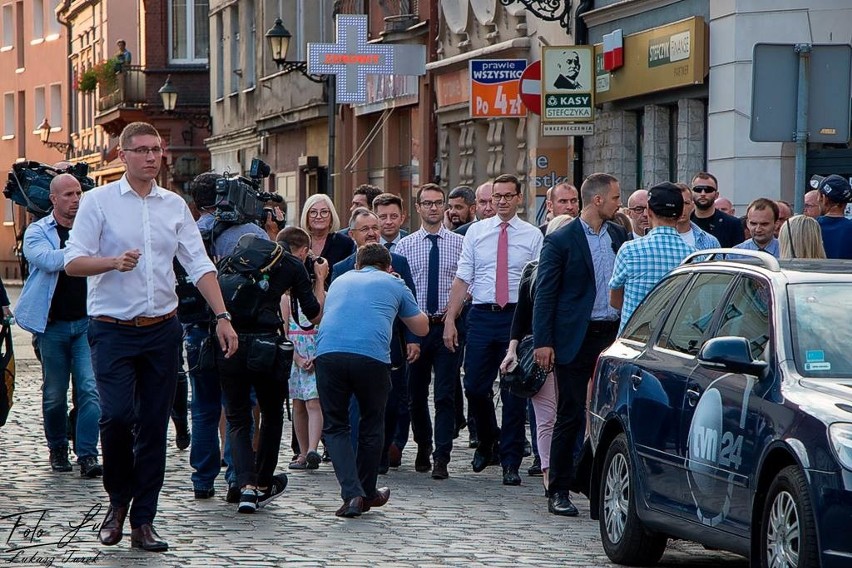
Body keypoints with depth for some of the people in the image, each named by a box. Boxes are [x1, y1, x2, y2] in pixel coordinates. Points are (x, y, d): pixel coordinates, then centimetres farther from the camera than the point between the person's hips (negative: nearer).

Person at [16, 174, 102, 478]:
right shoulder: (37, 232, 1)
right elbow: (49, 260, -19)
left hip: (88, 322, 1)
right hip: (53, 324, -1)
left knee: (90, 389, -10)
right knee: (54, 394, 8)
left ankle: (87, 455, -10)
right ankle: (57, 449, 25)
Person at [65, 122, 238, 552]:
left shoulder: (175, 206, 10)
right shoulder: (98, 201, -1)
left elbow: (199, 265, 8)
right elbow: (73, 262, -6)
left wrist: (222, 316, -3)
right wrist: (114, 262, -24)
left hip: (162, 329, 4)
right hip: (113, 330, -4)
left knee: (154, 425, 4)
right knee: (117, 414, -18)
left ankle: (142, 521, 12)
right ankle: (118, 500, 7)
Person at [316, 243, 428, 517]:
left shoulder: (339, 281, 31)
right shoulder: (394, 284, 23)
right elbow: (421, 328, 33)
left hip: (328, 353, 1)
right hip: (372, 356, -1)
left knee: (334, 426, 11)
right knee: (371, 426, 19)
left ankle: (352, 494, -4)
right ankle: (367, 493, 30)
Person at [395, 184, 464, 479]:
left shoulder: (459, 243, 3)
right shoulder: (405, 245, 5)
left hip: (447, 325, -2)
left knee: (445, 395, -7)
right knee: (416, 394, 11)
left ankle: (441, 459, -6)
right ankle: (423, 447, 31)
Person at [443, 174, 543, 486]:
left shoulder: (533, 236, 4)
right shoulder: (476, 232, 8)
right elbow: (462, 279, 6)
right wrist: (450, 320, -1)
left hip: (518, 316, -2)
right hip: (482, 316, 2)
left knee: (514, 391, 0)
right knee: (474, 387, 2)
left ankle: (510, 463, 7)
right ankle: (488, 442, 29)